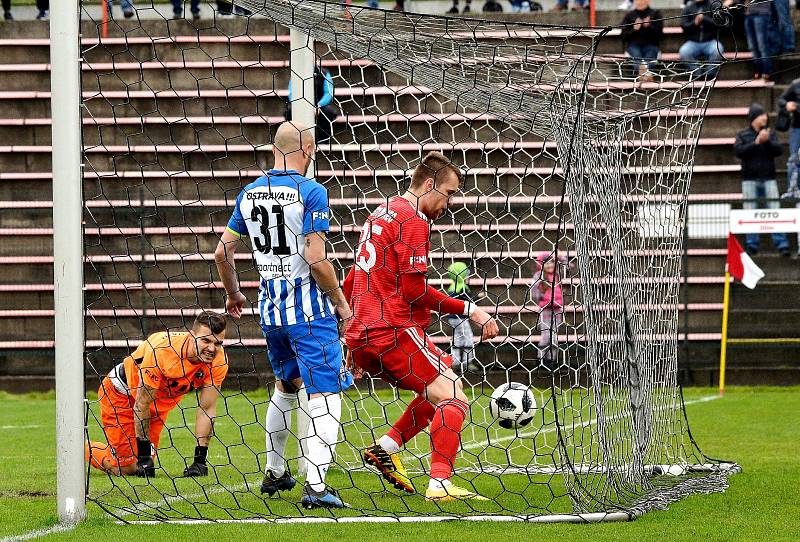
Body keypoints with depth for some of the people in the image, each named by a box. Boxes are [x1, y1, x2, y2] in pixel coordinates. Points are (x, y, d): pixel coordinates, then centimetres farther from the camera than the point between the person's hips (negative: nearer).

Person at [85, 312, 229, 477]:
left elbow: (207, 410, -14)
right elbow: (141, 404, -28)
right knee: (125, 468, -6)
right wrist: (144, 457, -24)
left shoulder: (218, 360, -23)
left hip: (161, 400, 5)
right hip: (121, 394, -5)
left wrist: (200, 460, -17)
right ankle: (82, 449, 19)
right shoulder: (161, 350, -37)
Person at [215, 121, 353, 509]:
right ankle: (315, 486, -17)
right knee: (325, 395, -5)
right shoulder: (311, 192, -12)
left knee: (285, 386, 26)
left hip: (271, 309, 7)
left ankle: (273, 473, 34)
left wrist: (233, 294, 27)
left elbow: (223, 251, 11)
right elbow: (316, 259, -19)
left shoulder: (250, 194, 7)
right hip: (308, 308, -7)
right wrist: (340, 301, -6)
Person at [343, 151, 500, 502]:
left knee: (438, 392, 20)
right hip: (394, 332, -10)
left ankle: (386, 448, 10)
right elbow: (414, 290, -16)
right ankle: (440, 484, -24)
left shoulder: (380, 215, 21)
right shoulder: (413, 220, -9)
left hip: (361, 340, 10)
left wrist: (355, 342, 33)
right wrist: (469, 310, -11)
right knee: (453, 399, -11)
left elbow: (351, 283, 27)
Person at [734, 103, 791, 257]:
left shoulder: (770, 133, 8)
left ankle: (781, 244, -6)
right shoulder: (743, 135, 4)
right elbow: (739, 151, -11)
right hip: (750, 179, -1)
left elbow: (778, 150, -3)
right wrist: (756, 142, -16)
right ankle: (751, 245, 8)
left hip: (768, 178, 1)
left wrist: (767, 141, -18)